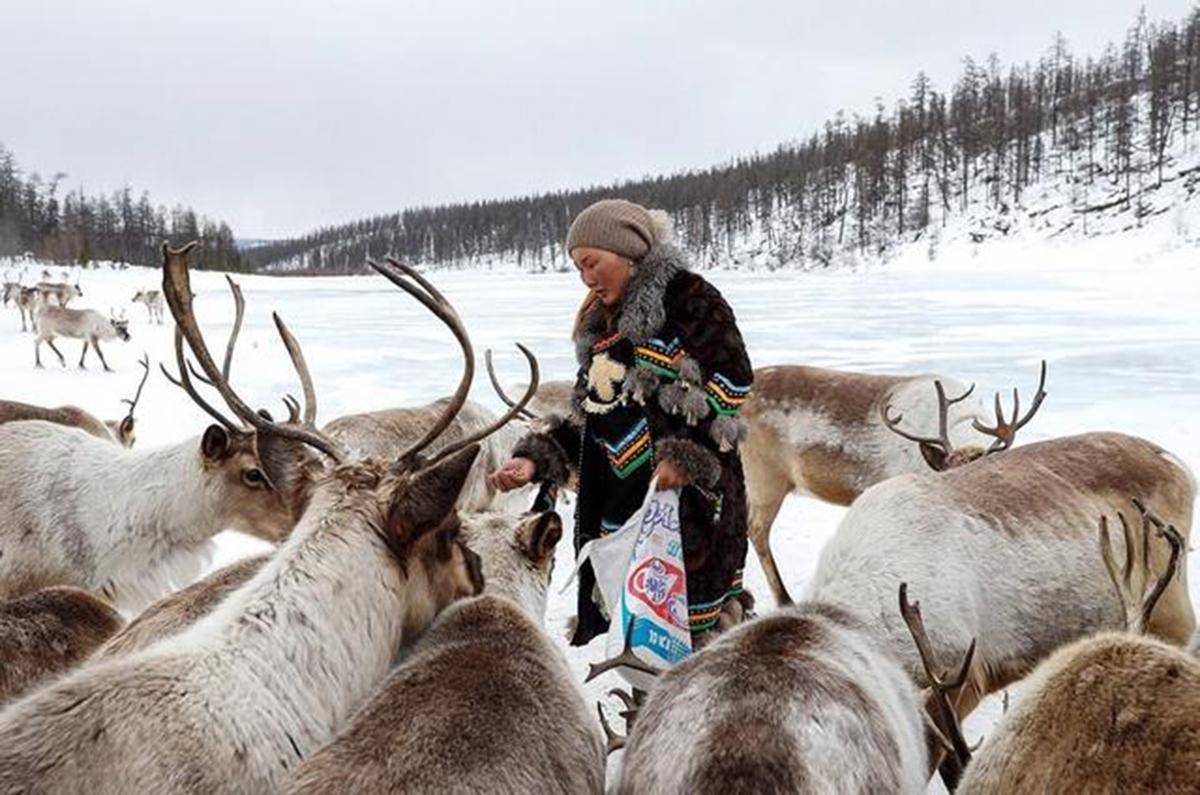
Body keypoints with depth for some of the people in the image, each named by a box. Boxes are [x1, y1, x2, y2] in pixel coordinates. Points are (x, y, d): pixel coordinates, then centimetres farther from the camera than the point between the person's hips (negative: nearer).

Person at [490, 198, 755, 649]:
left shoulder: (688, 298, -2)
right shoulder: (606, 324, 22)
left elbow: (730, 379, -11)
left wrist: (688, 453, -21)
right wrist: (536, 458, 8)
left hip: (686, 492, -8)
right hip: (615, 505, 8)